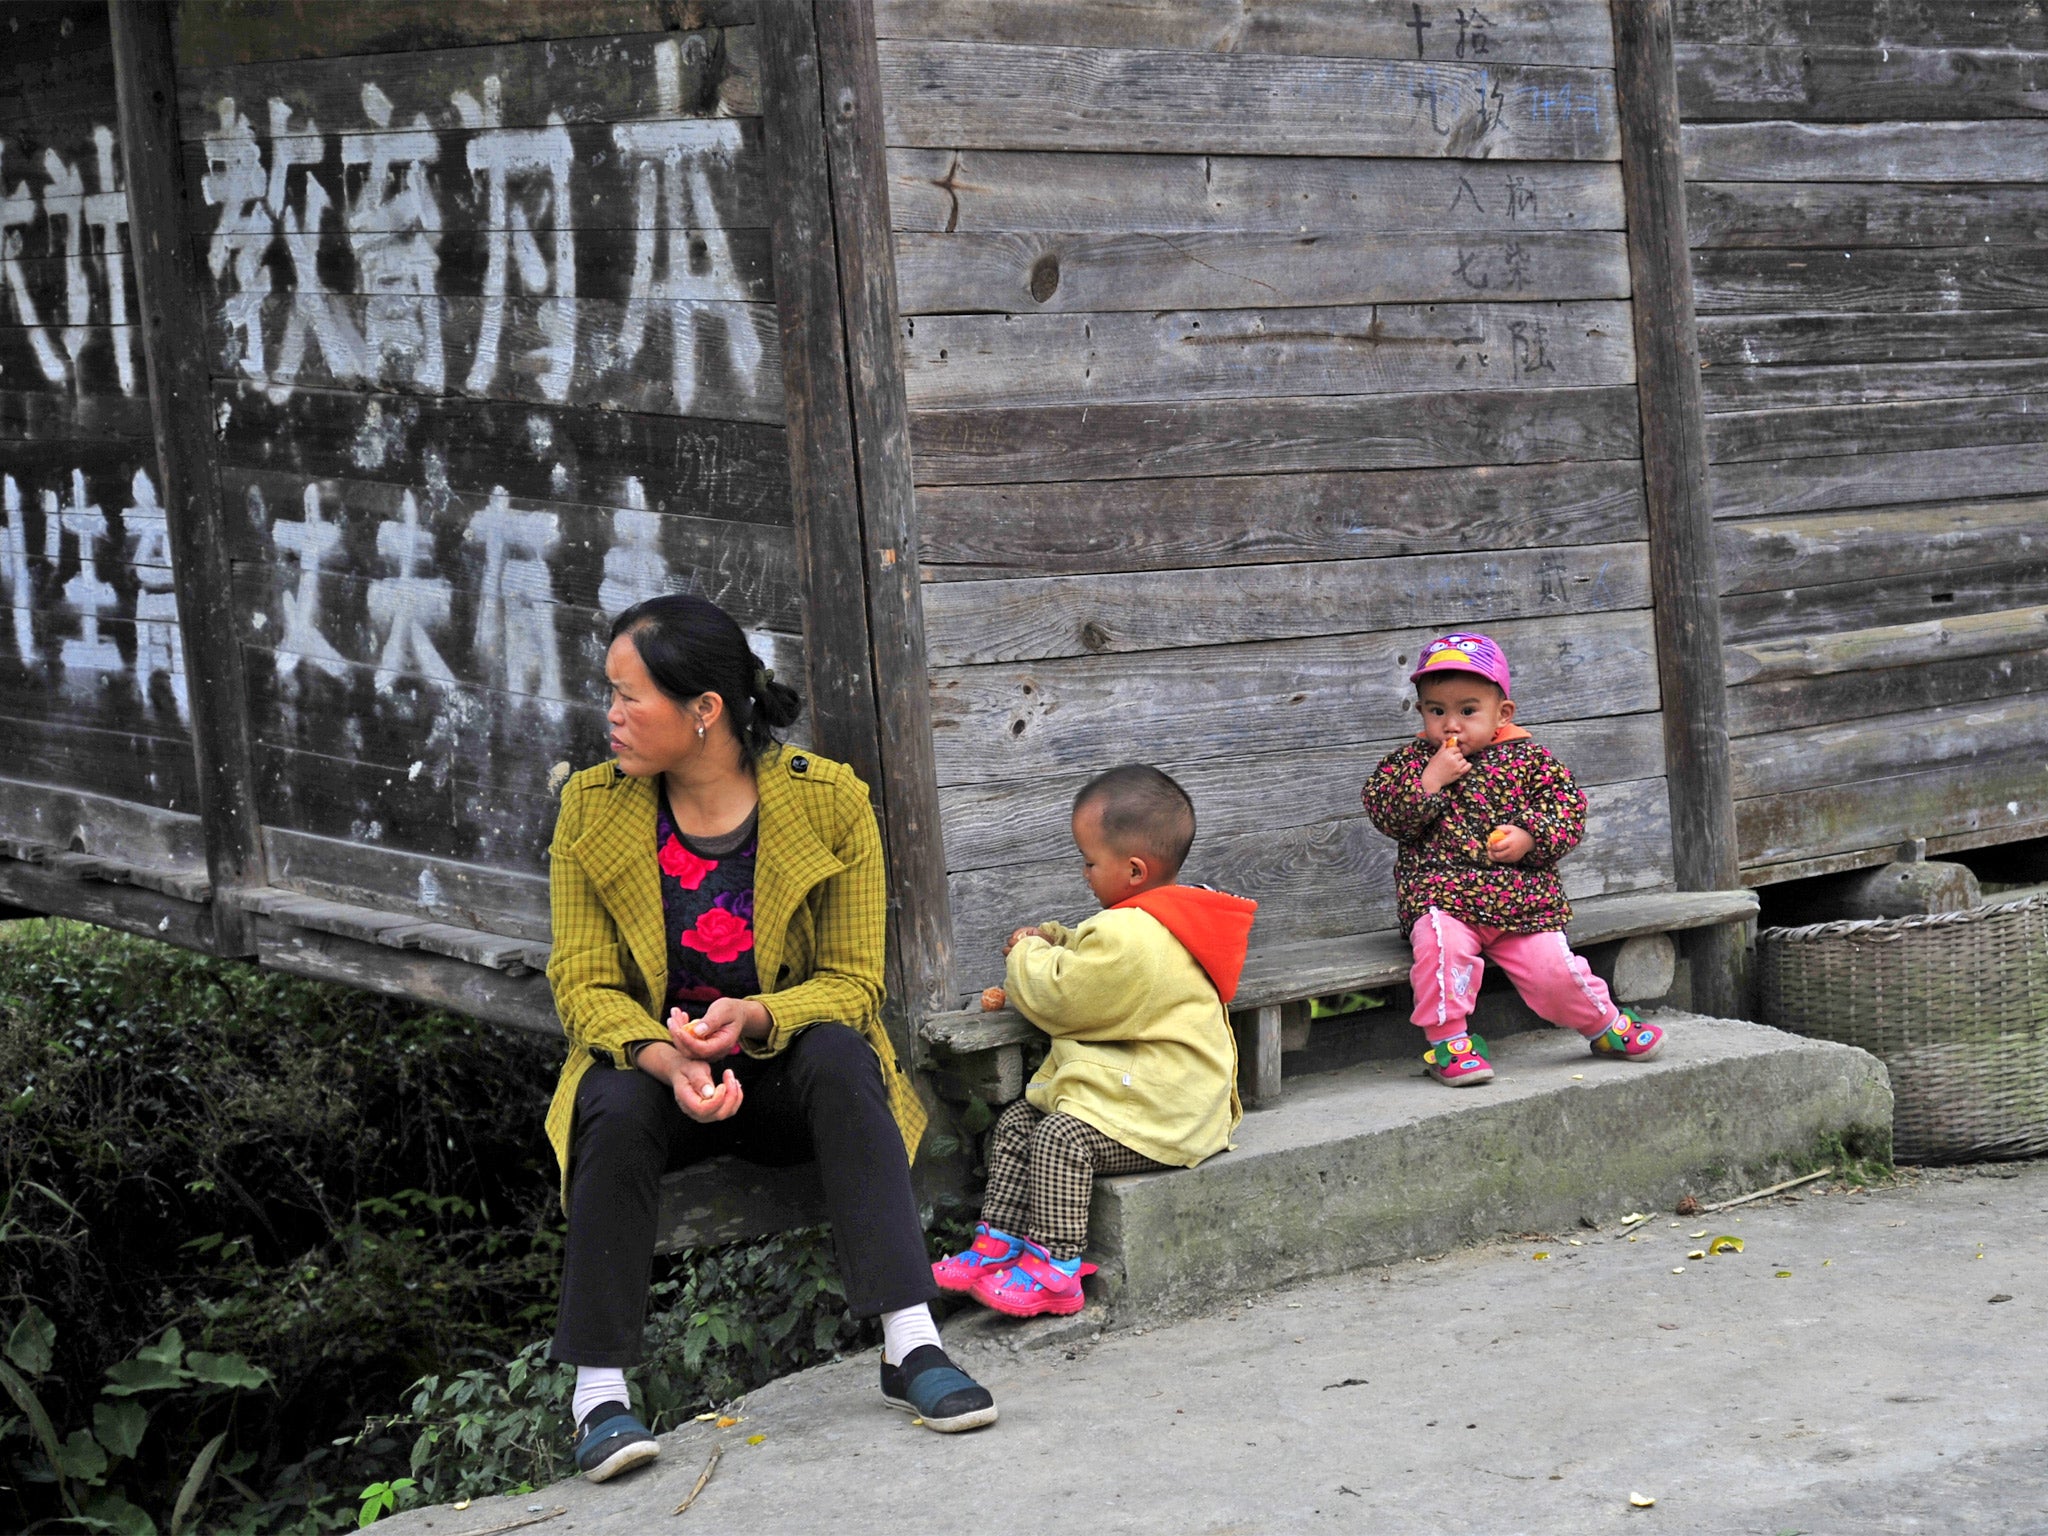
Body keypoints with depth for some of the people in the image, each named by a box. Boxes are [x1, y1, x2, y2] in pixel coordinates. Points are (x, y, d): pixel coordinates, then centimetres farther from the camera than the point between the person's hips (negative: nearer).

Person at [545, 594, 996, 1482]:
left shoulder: (830, 801, -10)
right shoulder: (593, 808, -4)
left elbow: (851, 982, -7)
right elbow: (583, 984, -6)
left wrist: (754, 1017, -29)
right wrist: (668, 1061, -27)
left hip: (785, 1070, -1)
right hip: (651, 1061, 1)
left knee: (841, 1060, -33)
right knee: (616, 1107, -32)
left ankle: (909, 1345, -36)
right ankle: (600, 1390, -29)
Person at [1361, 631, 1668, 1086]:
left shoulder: (1526, 759, 7)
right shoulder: (1410, 760, 8)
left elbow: (1569, 807, 5)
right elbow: (1385, 814, -3)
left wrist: (1529, 838, -12)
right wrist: (1430, 781, -15)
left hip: (1522, 899, 1)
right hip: (1441, 895, -1)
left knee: (1552, 967, -13)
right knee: (1441, 943, -34)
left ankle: (1606, 1025, 16)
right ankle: (1447, 1040, -20)